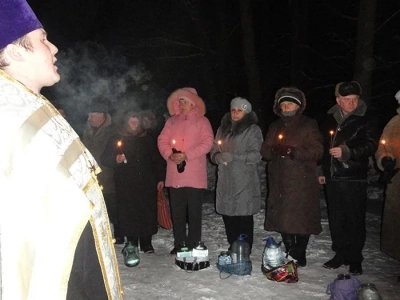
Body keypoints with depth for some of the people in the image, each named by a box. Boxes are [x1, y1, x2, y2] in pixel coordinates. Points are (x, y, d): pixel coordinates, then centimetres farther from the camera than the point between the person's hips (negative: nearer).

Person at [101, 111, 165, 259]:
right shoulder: (116, 139, 8)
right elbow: (105, 159, 5)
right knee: (128, 213, -3)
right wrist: (116, 160, -16)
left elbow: (157, 160, 16)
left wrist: (161, 178, 9)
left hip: (147, 183, 2)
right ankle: (131, 242, 10)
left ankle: (146, 242, 10)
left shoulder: (148, 139, 14)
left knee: (148, 212, -2)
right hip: (126, 185, -1)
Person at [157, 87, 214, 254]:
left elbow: (207, 143, -8)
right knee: (177, 212, 9)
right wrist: (170, 154, -11)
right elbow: (162, 141, 9)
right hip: (174, 175, 4)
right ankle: (179, 244, 19)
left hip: (194, 176, -4)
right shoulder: (171, 121, 16)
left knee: (194, 212, 2)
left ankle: (193, 245, 11)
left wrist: (186, 155, -15)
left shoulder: (202, 121, 4)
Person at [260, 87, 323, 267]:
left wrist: (293, 151, -19)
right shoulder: (275, 126, 18)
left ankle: (300, 255, 11)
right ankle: (290, 253, 22)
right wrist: (275, 150, -11)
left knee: (301, 218, -3)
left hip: (302, 181, -4)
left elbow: (317, 151, -8)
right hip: (279, 180, 5)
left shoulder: (309, 125, 2)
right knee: (282, 217, 6)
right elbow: (265, 150, 12)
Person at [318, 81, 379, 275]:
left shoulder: (366, 120, -4)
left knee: (355, 220, 0)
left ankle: (355, 259, 14)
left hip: (354, 179, -5)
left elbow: (370, 147, -10)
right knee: (335, 219, 11)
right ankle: (340, 254, 25)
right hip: (332, 177, 5)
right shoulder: (330, 119, 11)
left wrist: (346, 152, -24)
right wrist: (322, 171, 17)